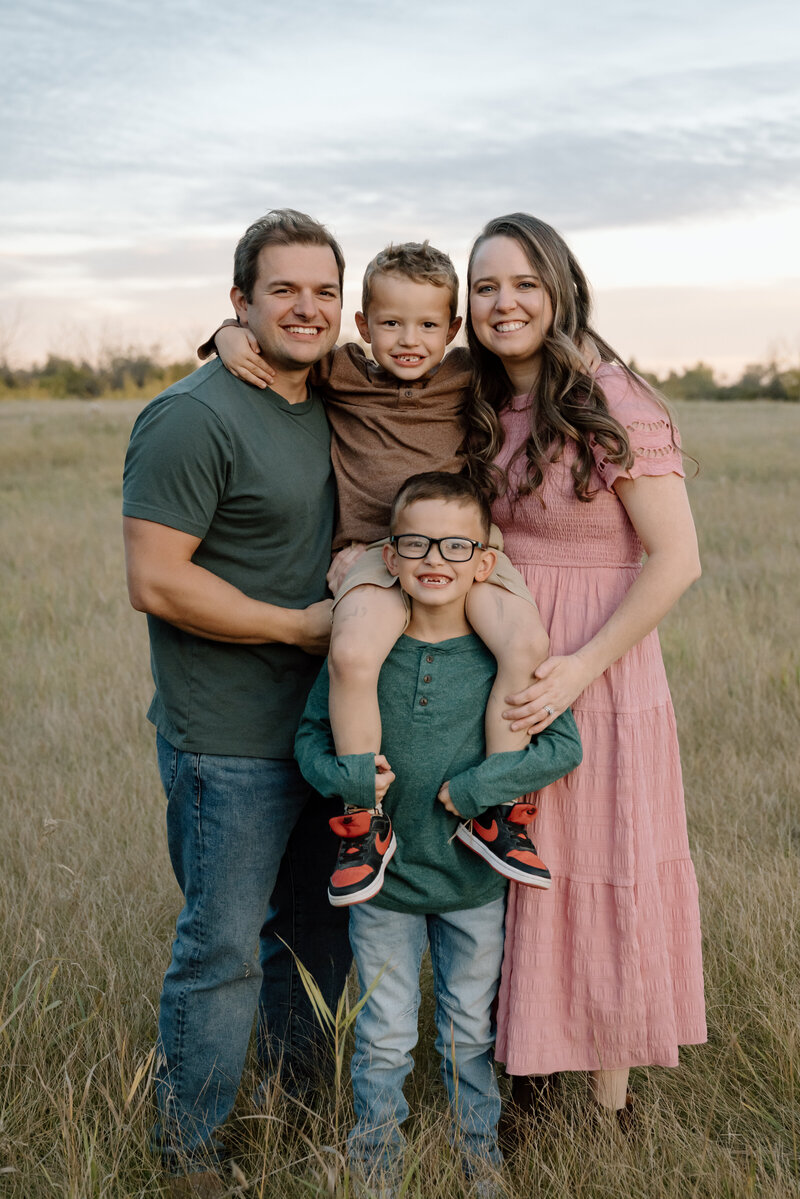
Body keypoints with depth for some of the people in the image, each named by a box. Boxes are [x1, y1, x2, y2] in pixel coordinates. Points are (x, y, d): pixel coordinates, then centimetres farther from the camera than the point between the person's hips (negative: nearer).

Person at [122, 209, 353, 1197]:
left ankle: (298, 1079, 45)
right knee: (223, 948, 3)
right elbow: (154, 580, -21)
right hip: (228, 743, -8)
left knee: (316, 925, 22)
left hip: (321, 724, 8)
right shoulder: (193, 418, -17)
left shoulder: (327, 409, 10)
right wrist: (299, 624, -18)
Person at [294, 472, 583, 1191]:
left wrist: (480, 785, -21)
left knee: (470, 1034, 18)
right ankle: (376, 1157, 35)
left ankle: (480, 1150, 41)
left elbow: (564, 745, -12)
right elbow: (311, 732, -1)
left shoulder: (500, 655, -11)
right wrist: (342, 775, -22)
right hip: (383, 876, 0)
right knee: (384, 1038, 13)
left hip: (475, 881, 0)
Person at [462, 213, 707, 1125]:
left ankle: (610, 1093, 22)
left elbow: (675, 561, -17)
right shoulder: (482, 412, 6)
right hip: (505, 677, 6)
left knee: (599, 875, 4)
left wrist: (581, 667, -20)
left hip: (598, 673, -6)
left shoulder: (617, 409, -14)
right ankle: (526, 1056, 32)